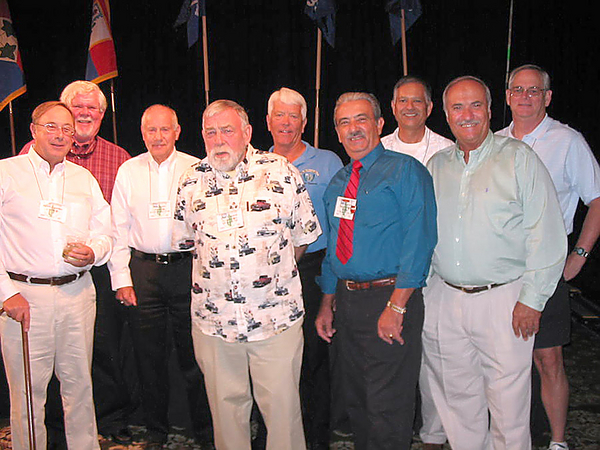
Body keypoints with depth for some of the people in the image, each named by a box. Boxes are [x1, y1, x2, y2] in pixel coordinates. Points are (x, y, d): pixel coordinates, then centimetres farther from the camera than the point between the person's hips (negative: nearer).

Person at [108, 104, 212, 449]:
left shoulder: (196, 169, 2)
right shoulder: (128, 171, 7)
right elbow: (119, 229, 7)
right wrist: (121, 278, 0)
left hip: (187, 268, -2)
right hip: (143, 269, 2)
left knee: (193, 354, 4)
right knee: (150, 355, 9)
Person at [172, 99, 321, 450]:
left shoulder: (281, 172, -3)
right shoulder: (192, 181, 4)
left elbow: (303, 235, 5)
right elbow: (186, 241, 16)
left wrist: (276, 274, 9)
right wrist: (217, 271, 12)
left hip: (277, 316, -2)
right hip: (213, 317, 3)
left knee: (282, 405, 6)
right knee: (226, 405, 15)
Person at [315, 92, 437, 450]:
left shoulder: (405, 171, -7)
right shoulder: (338, 184, 14)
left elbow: (418, 241, -17)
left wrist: (396, 306, -22)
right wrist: (327, 305, 16)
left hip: (389, 297, -7)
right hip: (346, 299, 7)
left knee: (388, 407, 1)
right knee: (356, 401, 19)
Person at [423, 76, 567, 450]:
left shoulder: (519, 158, -2)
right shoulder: (437, 166, 11)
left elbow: (547, 235, -7)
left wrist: (532, 300, -11)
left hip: (503, 299, -4)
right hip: (444, 300, 4)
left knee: (508, 403, 3)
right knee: (458, 400, 14)